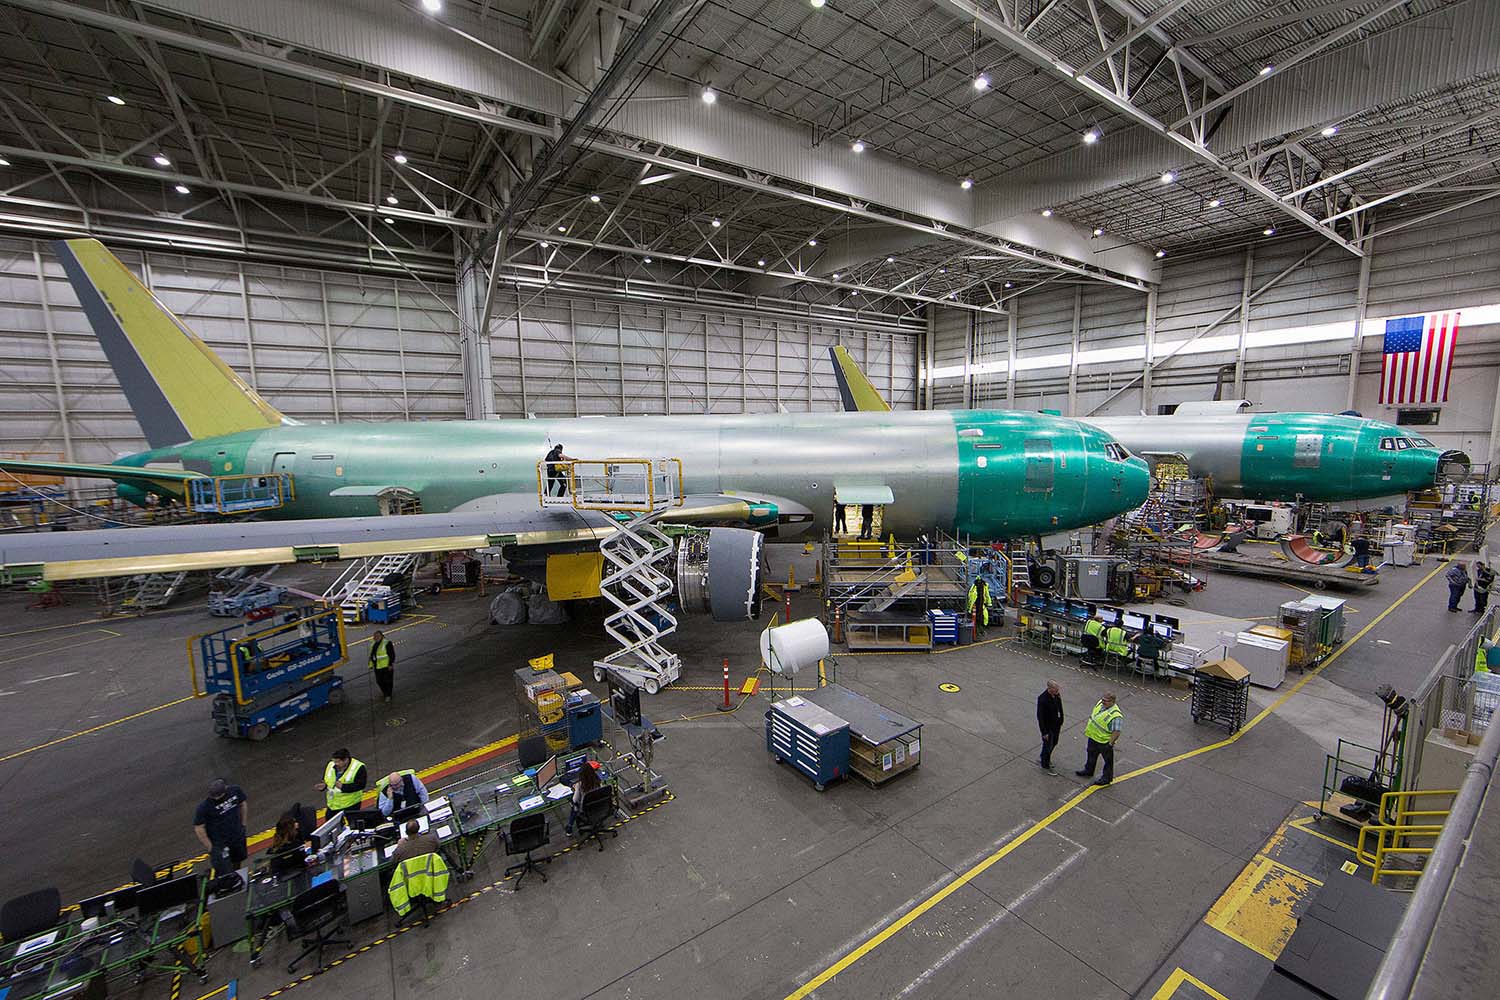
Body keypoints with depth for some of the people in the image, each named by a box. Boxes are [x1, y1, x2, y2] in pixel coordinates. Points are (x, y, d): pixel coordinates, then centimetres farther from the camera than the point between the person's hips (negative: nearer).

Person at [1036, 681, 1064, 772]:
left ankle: (1044, 759, 46)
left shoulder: (1057, 695, -11)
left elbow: (1060, 709, 6)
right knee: (1048, 745, 10)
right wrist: (1044, 732, -20)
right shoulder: (1042, 699, -32)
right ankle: (1045, 765, 33)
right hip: (1048, 727, -7)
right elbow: (1040, 716, -25)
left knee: (1054, 744, 23)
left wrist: (1061, 723, 11)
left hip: (1056, 725, 7)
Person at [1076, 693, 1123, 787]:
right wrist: (1087, 727, 14)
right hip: (1093, 737, 8)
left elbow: (1116, 732, -28)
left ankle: (1107, 778, 36)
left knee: (1108, 761, 17)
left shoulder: (1116, 716, -32)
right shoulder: (1099, 703, -8)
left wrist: (1110, 744, -23)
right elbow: (1092, 714, 9)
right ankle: (1088, 771, 46)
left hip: (1104, 742, -8)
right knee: (1091, 755, 26)